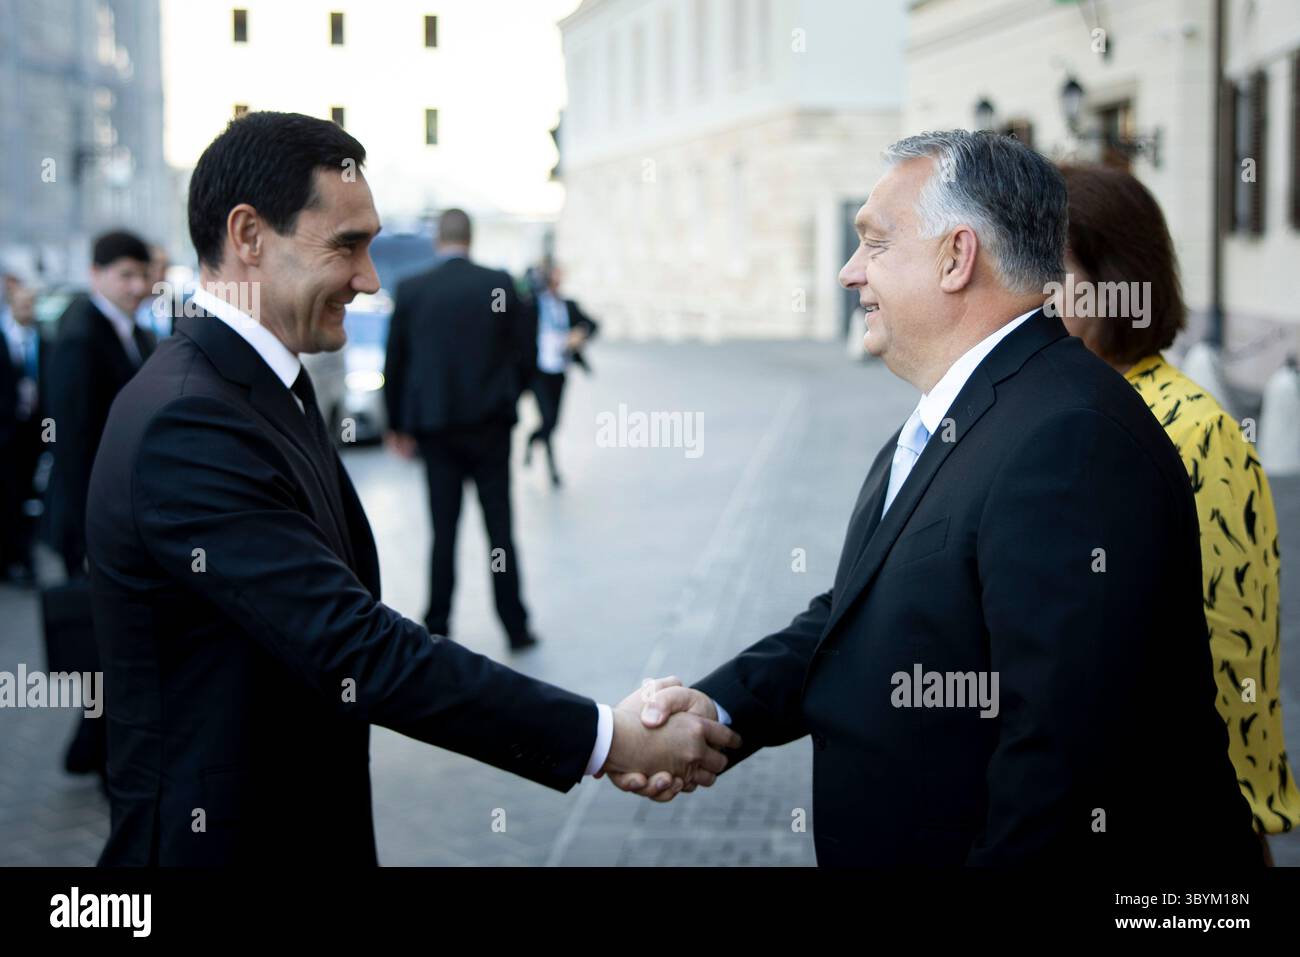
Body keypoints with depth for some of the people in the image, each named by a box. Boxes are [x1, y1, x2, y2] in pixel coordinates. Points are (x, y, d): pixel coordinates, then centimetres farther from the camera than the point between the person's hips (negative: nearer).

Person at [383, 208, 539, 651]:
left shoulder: (411, 291, -3)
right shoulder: (500, 284, -4)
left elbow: (394, 363, 2)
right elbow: (525, 352, -1)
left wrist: (397, 425, 12)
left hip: (436, 428, 0)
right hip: (490, 425, 0)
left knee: (443, 530, 7)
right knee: (500, 528, 6)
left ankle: (437, 625, 9)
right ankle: (515, 627, 8)